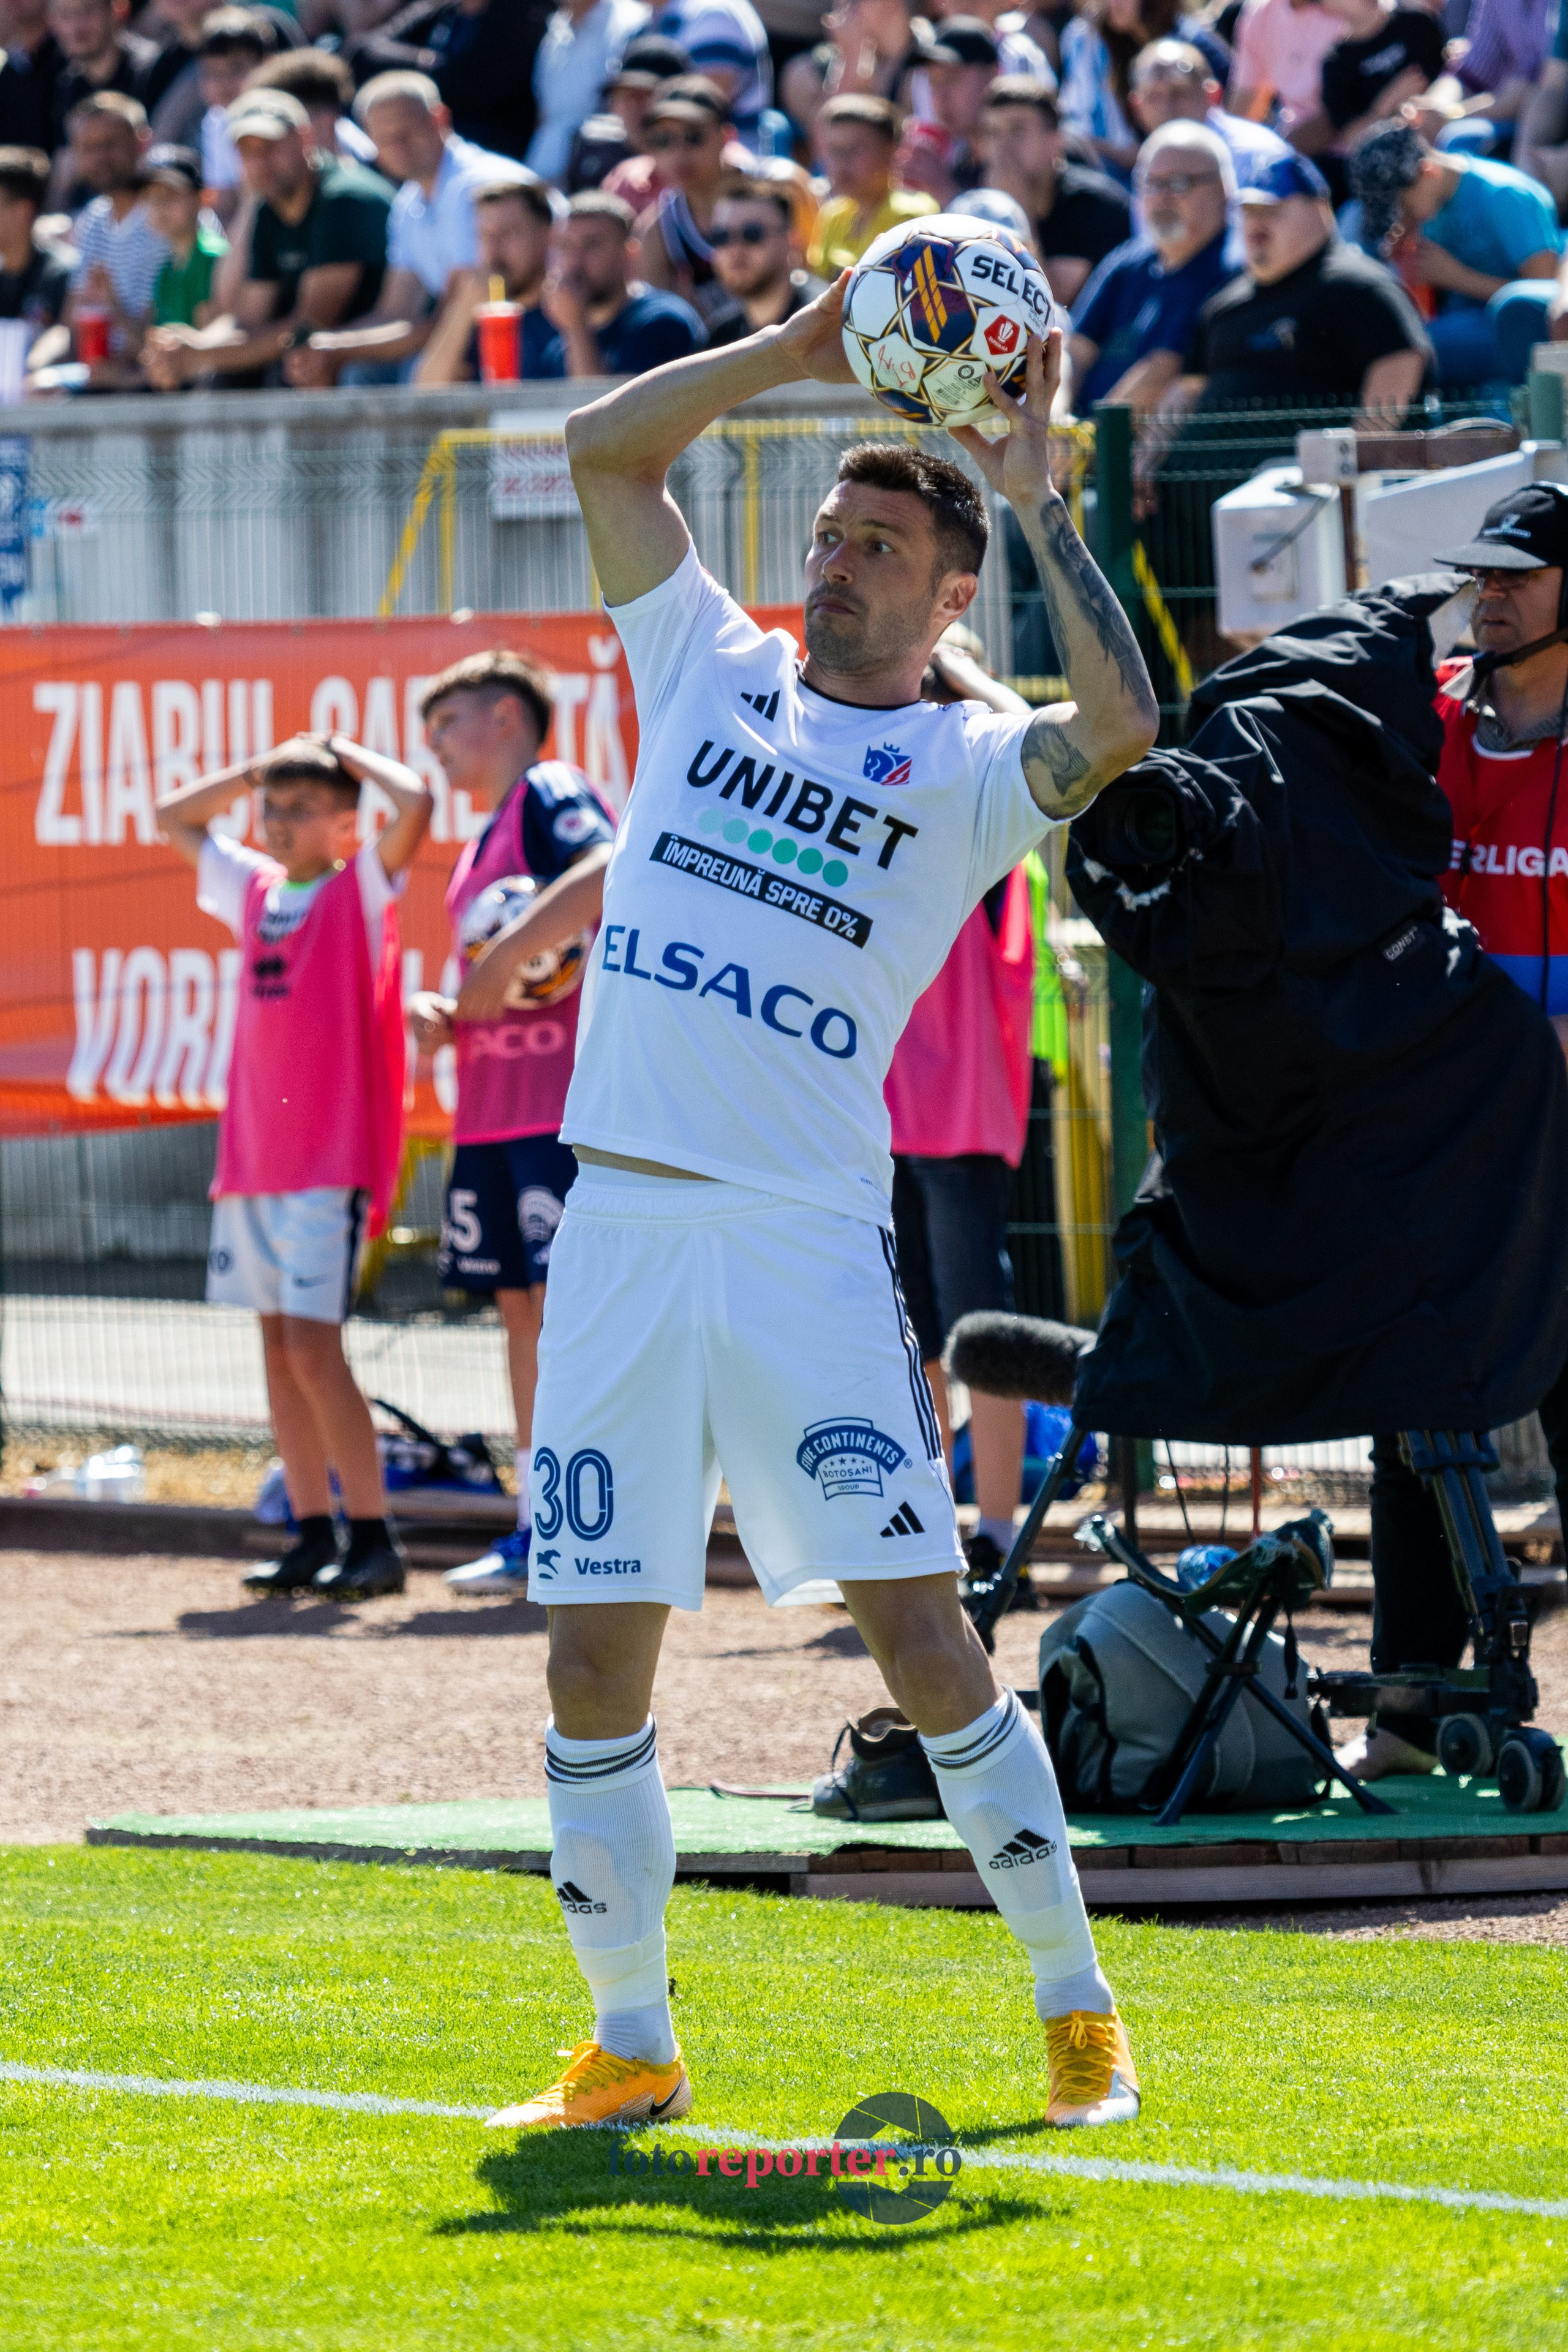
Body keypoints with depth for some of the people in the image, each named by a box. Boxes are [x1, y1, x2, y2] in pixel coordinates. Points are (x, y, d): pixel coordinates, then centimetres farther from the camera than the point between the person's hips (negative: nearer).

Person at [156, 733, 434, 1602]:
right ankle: (314, 1534, 10)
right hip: (252, 1156, 7)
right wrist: (259, 771, 16)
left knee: (313, 1348, -13)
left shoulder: (361, 889, -3)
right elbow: (175, 816, 28)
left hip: (331, 1160, -7)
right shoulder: (255, 889, 14)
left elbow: (415, 804, -20)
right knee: (279, 1348, 6)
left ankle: (373, 1539, -10)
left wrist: (346, 754, -4)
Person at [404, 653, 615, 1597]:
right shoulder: (481, 845, 22)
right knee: (521, 1305, 10)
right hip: (492, 1109, 10)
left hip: (566, 1100, -10)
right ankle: (539, 1526, 13)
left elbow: (610, 871, -27)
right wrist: (442, 1014, 7)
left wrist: (505, 958, -23)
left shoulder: (551, 795, -6)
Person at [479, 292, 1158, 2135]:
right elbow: (604, 450, 15)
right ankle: (630, 2044, 13)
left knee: (920, 1633, -9)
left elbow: (1121, 726, -17)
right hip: (621, 1221, 4)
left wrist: (1034, 492, -11)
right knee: (595, 1655, 2)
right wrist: (795, 353, 5)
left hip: (809, 1239, -4)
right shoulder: (712, 672, 16)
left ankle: (1075, 2005, 1)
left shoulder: (966, 767, 4)